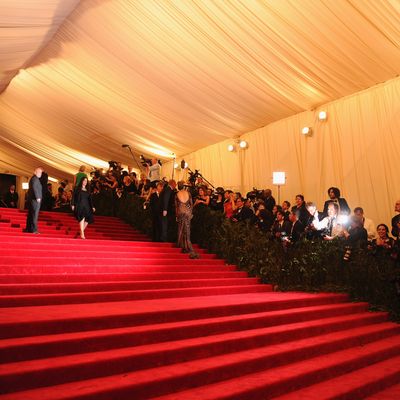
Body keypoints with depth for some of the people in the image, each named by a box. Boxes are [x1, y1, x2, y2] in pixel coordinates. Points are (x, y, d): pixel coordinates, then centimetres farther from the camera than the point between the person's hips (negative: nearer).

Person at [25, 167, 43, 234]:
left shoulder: (33, 178, 19)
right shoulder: (35, 179, -11)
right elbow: (34, 188, -23)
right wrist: (37, 197, -23)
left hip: (31, 199, 10)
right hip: (35, 199, -10)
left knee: (30, 214, 11)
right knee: (34, 215, -9)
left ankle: (28, 228, 16)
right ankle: (34, 229, -9)